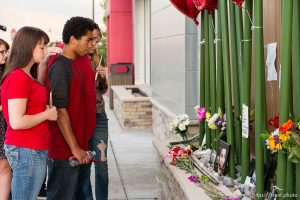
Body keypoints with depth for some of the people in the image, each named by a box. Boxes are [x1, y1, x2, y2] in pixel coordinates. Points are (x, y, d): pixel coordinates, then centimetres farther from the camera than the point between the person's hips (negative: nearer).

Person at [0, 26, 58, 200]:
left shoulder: (27, 76, 13)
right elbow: (17, 122, -23)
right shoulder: (18, 78, -17)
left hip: (34, 149, 10)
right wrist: (47, 114, -11)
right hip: (26, 151, -10)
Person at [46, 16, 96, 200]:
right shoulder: (60, 67, -18)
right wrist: (75, 148, -21)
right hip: (64, 147, -9)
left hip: (78, 142, 9)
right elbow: (60, 110, -21)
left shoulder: (82, 60, 8)